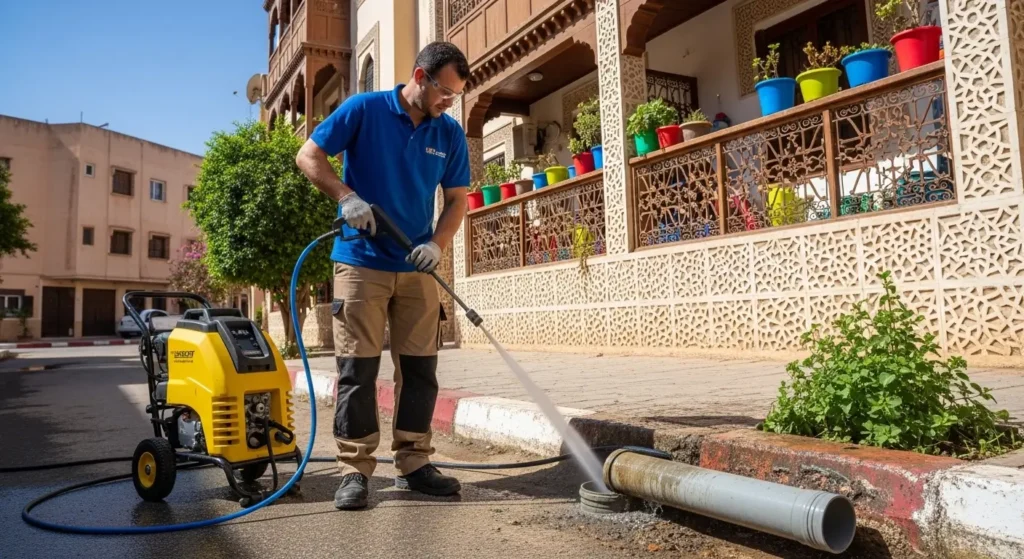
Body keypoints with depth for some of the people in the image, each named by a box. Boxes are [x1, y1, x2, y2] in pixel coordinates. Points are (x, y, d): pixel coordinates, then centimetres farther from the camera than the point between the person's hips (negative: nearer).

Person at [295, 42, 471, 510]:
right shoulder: (363, 109, -5)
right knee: (357, 367, -2)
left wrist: (437, 245, -11)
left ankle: (414, 464, 16)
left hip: (417, 267, 4)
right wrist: (347, 196, -20)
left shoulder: (450, 134, 5)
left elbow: (457, 199, 6)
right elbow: (308, 156, -4)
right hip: (361, 261, -4)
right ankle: (355, 470, 8)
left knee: (419, 367, 5)